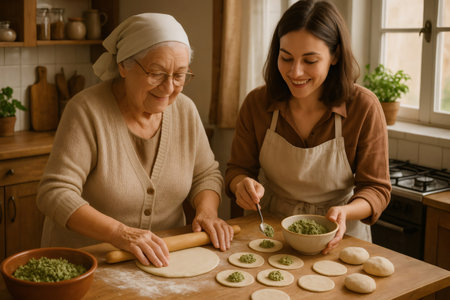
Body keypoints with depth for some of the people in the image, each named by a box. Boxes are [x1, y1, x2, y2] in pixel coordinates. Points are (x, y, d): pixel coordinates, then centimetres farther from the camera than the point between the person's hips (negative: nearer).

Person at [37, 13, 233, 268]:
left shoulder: (185, 110, 0)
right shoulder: (87, 110, -15)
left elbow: (207, 174, 11)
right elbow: (55, 194, -18)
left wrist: (207, 212, -9)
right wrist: (119, 233, -30)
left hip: (163, 259, 2)